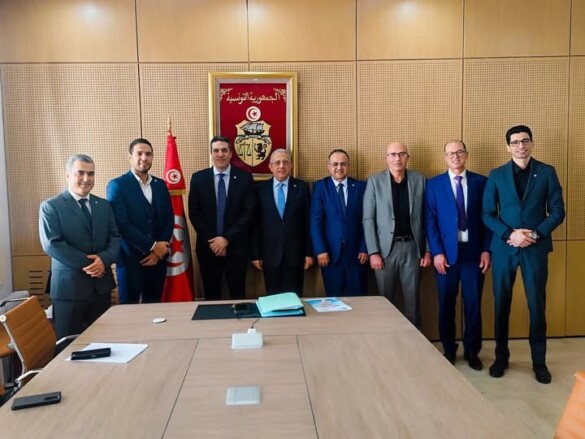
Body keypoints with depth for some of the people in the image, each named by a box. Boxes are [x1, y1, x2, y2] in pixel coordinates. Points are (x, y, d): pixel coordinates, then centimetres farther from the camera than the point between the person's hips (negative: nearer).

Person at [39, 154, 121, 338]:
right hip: (69, 285, -4)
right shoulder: (50, 206, -4)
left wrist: (104, 259, -14)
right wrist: (87, 263, -15)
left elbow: (115, 237, 6)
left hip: (102, 284, 5)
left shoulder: (104, 205, 12)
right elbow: (52, 244, -13)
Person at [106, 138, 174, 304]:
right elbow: (121, 223, -14)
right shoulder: (117, 185, -5)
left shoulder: (160, 185, 11)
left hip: (158, 257, 5)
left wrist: (160, 249, -5)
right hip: (130, 258, -4)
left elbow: (169, 218, 9)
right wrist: (152, 246, -14)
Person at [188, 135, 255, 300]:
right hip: (208, 246, 1)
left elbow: (249, 212, -6)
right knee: (211, 294, 12)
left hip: (236, 246, -1)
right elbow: (194, 214, 0)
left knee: (238, 294, 8)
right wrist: (211, 240, -9)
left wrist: (227, 238, -13)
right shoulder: (198, 178, 3)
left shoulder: (244, 177, -1)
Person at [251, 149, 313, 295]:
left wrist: (309, 252, -1)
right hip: (270, 254, 0)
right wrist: (255, 254, -1)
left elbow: (308, 221, 1)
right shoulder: (260, 189, 3)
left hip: (295, 253, 0)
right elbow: (255, 224, 2)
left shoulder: (302, 187, 2)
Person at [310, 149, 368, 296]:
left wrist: (365, 248, -2)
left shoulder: (361, 186, 6)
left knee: (358, 298, 8)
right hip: (330, 252, -1)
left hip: (356, 252, 1)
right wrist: (320, 250, -11)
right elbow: (315, 221, -4)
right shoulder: (320, 187, 2)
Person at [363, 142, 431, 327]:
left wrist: (427, 250, 1)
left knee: (412, 300, 9)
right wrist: (373, 252, -9)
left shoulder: (420, 180, 5)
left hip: (412, 247, 1)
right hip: (385, 248, -1)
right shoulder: (375, 181, 0)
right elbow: (368, 219, -3)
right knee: (385, 300, 7)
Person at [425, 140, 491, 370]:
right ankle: (448, 350, 24)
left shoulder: (481, 182, 6)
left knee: (473, 304, 7)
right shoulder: (433, 184, 3)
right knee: (446, 305, 8)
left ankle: (472, 351, 23)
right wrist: (436, 252, -9)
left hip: (473, 251, 1)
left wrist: (486, 249, -2)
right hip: (446, 252, 0)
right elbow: (430, 220, -2)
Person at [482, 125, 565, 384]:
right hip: (504, 248, 1)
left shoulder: (547, 172, 3)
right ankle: (501, 357, 22)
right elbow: (487, 214, 0)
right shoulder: (496, 175, 4)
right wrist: (509, 234, -14)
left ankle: (539, 361, 21)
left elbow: (557, 211, 0)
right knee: (501, 305, 7)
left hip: (536, 248, 0)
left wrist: (536, 234, -13)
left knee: (537, 306, 5)